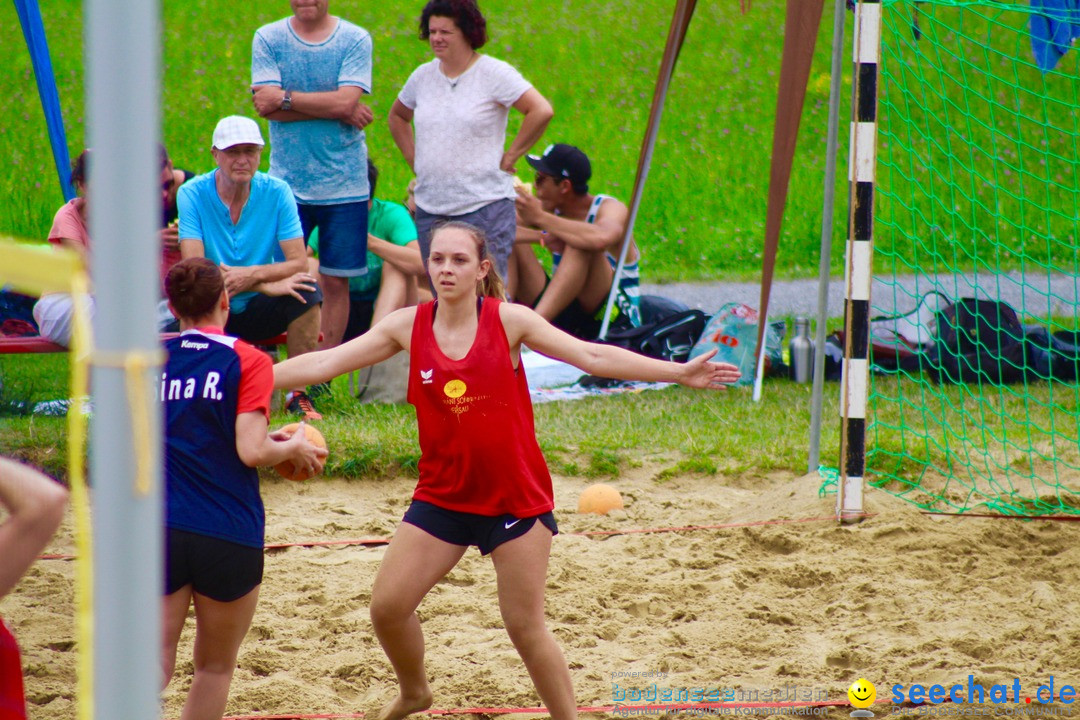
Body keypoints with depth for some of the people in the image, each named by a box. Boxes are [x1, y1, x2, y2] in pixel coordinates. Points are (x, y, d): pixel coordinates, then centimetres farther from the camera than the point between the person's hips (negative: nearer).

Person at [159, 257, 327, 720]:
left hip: (160, 528, 2)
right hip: (228, 535, -2)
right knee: (215, 667, 15)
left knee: (154, 663, -3)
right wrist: (294, 448, 5)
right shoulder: (247, 361, -5)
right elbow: (251, 451, -15)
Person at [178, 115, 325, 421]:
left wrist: (252, 275, -29)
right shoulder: (193, 194, -8)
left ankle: (299, 395, -13)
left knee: (308, 291, -25)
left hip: (259, 314, 2)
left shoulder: (276, 192, -3)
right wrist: (268, 284, -26)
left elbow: (299, 263, -9)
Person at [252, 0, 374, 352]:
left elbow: (346, 100, -12)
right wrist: (335, 109, -13)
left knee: (335, 282, 3)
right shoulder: (268, 39, 2)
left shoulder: (355, 40, 0)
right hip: (287, 181, 0)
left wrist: (285, 97, -11)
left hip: (343, 184, 0)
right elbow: (265, 103, -10)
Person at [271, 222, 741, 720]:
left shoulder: (508, 321, -8)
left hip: (516, 496, -3)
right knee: (387, 607, 0)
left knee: (525, 626, -1)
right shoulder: (408, 326, -3)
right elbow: (323, 364, -3)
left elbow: (592, 357, -10)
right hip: (442, 494, 3)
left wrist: (680, 373, -17)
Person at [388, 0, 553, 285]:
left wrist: (510, 157, -11)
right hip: (430, 207, 6)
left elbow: (542, 111, -15)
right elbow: (397, 116, 29)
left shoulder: (493, 74, -6)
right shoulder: (422, 76, 11)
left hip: (484, 206, -6)